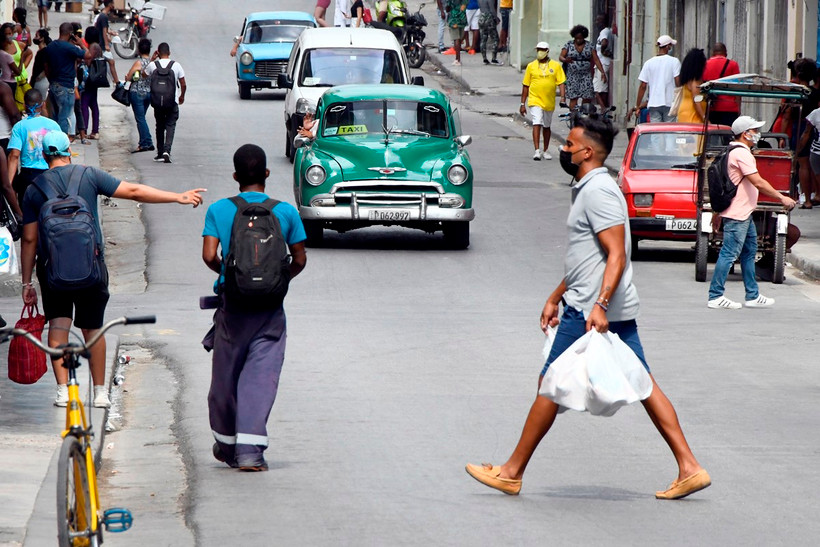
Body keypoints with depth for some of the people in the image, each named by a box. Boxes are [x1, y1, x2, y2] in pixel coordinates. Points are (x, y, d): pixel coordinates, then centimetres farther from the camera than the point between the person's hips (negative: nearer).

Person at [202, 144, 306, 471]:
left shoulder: (219, 210, -1)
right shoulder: (286, 212, -1)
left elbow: (210, 256, -9)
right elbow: (299, 260, 2)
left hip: (232, 302, 1)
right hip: (270, 307, -1)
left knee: (226, 374, 14)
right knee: (261, 374, -3)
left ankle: (226, 443, 27)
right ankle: (250, 450, -14)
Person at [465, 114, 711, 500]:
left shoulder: (597, 191, -14)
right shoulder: (589, 189, 18)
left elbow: (616, 255, -22)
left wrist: (599, 305, -30)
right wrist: (556, 297, 29)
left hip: (591, 311, -10)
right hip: (618, 310, 10)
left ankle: (512, 473, 6)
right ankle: (689, 468, 1)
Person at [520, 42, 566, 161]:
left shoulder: (556, 66, 3)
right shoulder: (531, 66, 3)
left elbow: (561, 83, 1)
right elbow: (525, 86, 7)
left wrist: (563, 97, -15)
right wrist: (523, 104, 5)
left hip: (549, 102, 2)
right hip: (535, 100, -2)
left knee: (547, 126, 14)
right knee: (536, 124, -15)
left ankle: (545, 151, 28)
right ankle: (537, 151, -18)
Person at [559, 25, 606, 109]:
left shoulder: (589, 46, 6)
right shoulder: (569, 45, 4)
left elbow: (596, 60, 2)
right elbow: (560, 57, -1)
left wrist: (602, 72, -9)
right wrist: (565, 60, -25)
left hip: (586, 76, 1)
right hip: (572, 75, -1)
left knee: (587, 98, -7)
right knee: (573, 98, -8)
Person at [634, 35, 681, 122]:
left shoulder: (648, 63, 5)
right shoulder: (674, 61, -4)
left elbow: (642, 86, 5)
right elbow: (678, 82, -10)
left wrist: (637, 105, 11)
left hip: (653, 103, 3)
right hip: (670, 103, -3)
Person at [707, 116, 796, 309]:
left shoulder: (735, 152, 17)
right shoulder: (742, 154, -17)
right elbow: (758, 183, -22)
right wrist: (782, 198, -16)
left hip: (744, 214, 11)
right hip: (737, 215, -11)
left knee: (749, 252, 15)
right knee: (729, 254, -8)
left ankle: (752, 296, 19)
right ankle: (715, 297, -6)